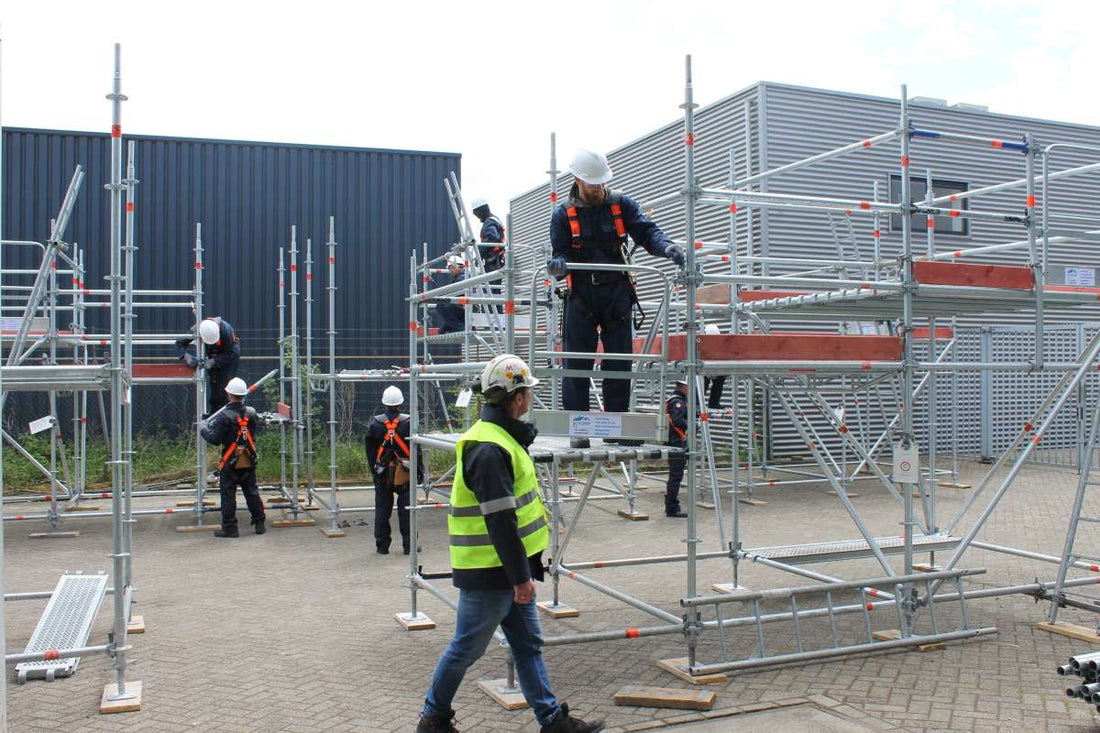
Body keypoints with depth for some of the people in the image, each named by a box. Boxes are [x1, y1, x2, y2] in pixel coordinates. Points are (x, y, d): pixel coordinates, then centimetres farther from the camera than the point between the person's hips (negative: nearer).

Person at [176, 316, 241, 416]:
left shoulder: (226, 329, -36)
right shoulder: (196, 330, -25)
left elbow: (232, 353, -30)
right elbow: (179, 343, -15)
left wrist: (213, 361, -38)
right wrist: (186, 356, -35)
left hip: (229, 356, -4)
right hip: (212, 356, 4)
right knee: (213, 383, -1)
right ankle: (214, 412, 7)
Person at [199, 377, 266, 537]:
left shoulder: (225, 417, -18)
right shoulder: (252, 413, 1)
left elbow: (214, 439, -17)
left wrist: (203, 427, 1)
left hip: (230, 462, -5)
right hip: (249, 462, 5)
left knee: (228, 495, 4)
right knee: (252, 492, 15)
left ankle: (229, 528, 6)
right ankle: (259, 523, 19)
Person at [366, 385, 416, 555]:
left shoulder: (375, 423, -2)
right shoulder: (408, 422, -7)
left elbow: (370, 451, 4)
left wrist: (374, 471, 12)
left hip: (383, 473, 1)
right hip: (405, 474, -1)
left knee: (382, 510, 9)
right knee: (406, 510, 5)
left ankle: (382, 545, 12)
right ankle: (409, 545, 7)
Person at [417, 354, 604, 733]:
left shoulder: (501, 436, 12)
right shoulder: (488, 449, -23)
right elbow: (500, 520, -25)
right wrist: (520, 575, -22)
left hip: (510, 570, 10)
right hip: (489, 572, -10)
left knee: (528, 645, 14)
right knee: (467, 647, 5)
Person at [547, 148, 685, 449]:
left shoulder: (621, 204, 6)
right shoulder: (563, 213, 4)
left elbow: (646, 232, -2)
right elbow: (561, 253, 0)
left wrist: (667, 247, -23)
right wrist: (559, 265, -25)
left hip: (617, 293, 2)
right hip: (581, 295, -1)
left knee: (619, 363, 4)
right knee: (577, 364, -2)